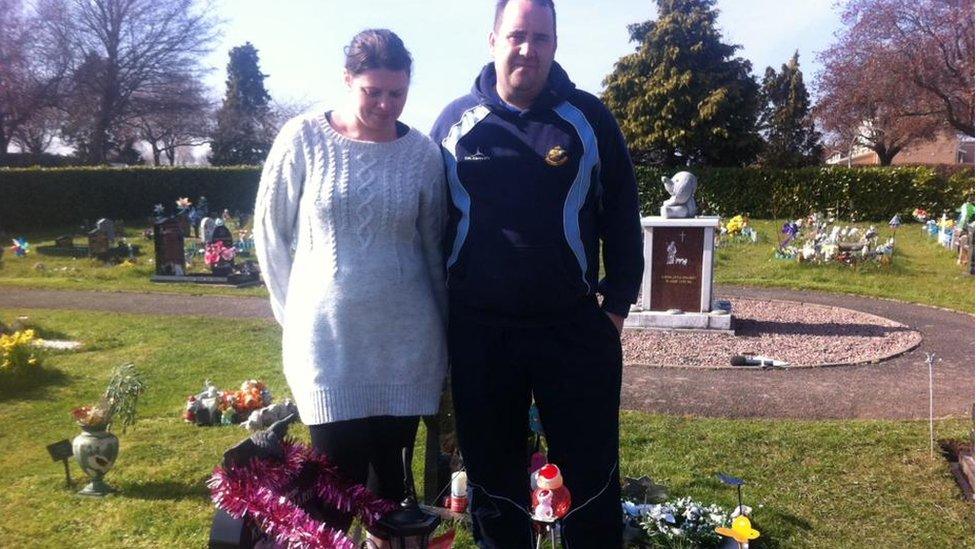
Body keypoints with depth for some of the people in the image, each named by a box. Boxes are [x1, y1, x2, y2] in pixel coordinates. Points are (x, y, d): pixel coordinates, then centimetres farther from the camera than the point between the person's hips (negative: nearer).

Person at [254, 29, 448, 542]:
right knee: (339, 480, 5)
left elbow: (433, 247, 9)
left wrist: (441, 324, 13)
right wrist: (297, 311, 5)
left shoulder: (422, 152, 0)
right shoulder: (304, 137, -4)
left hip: (405, 343, 2)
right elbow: (270, 230, 4)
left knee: (390, 472, 12)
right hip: (326, 340, -1)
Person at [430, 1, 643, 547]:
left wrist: (618, 301, 0)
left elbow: (621, 215, 4)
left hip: (575, 328, -1)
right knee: (493, 477, 16)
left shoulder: (589, 117, 1)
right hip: (477, 331, 1)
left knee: (593, 475, 10)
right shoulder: (456, 121, 4)